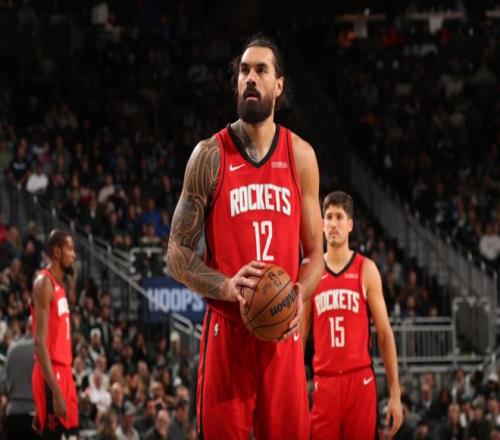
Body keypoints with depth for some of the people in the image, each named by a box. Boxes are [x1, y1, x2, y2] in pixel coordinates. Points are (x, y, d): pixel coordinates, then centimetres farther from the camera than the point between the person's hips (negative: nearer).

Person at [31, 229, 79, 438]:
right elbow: (40, 342, -20)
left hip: (64, 372, 10)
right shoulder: (44, 283, -12)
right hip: (52, 375, -10)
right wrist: (56, 391, -26)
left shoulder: (59, 285, 18)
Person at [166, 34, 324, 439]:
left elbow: (314, 252, 12)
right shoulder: (210, 156, 0)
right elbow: (178, 254, 0)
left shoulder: (300, 156, 8)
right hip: (227, 330, -2)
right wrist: (226, 287, -18)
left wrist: (301, 295, -10)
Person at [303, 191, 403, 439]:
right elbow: (300, 336, 13)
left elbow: (385, 333, 3)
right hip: (324, 383, 2)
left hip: (360, 380, -2)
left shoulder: (366, 270, 3)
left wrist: (395, 393, -3)